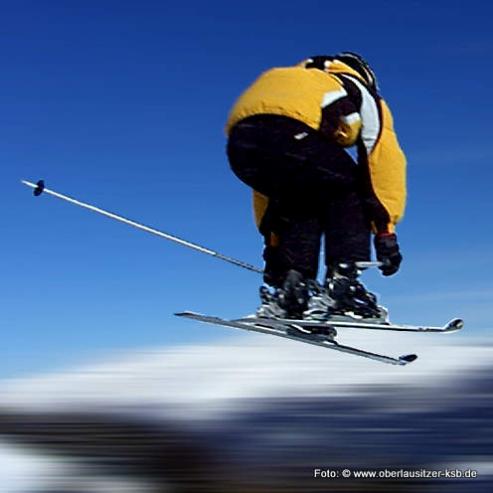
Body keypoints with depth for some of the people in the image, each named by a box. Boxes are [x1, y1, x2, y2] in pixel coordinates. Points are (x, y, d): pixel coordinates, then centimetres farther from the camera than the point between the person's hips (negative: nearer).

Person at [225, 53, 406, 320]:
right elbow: (384, 165, 19)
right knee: (348, 195, 18)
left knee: (299, 204, 27)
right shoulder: (362, 94, 34)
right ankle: (342, 283, 4)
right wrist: (386, 233, 18)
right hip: (291, 133, -5)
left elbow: (266, 191, 43)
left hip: (240, 141, 5)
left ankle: (282, 291, 15)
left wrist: (272, 239, 45)